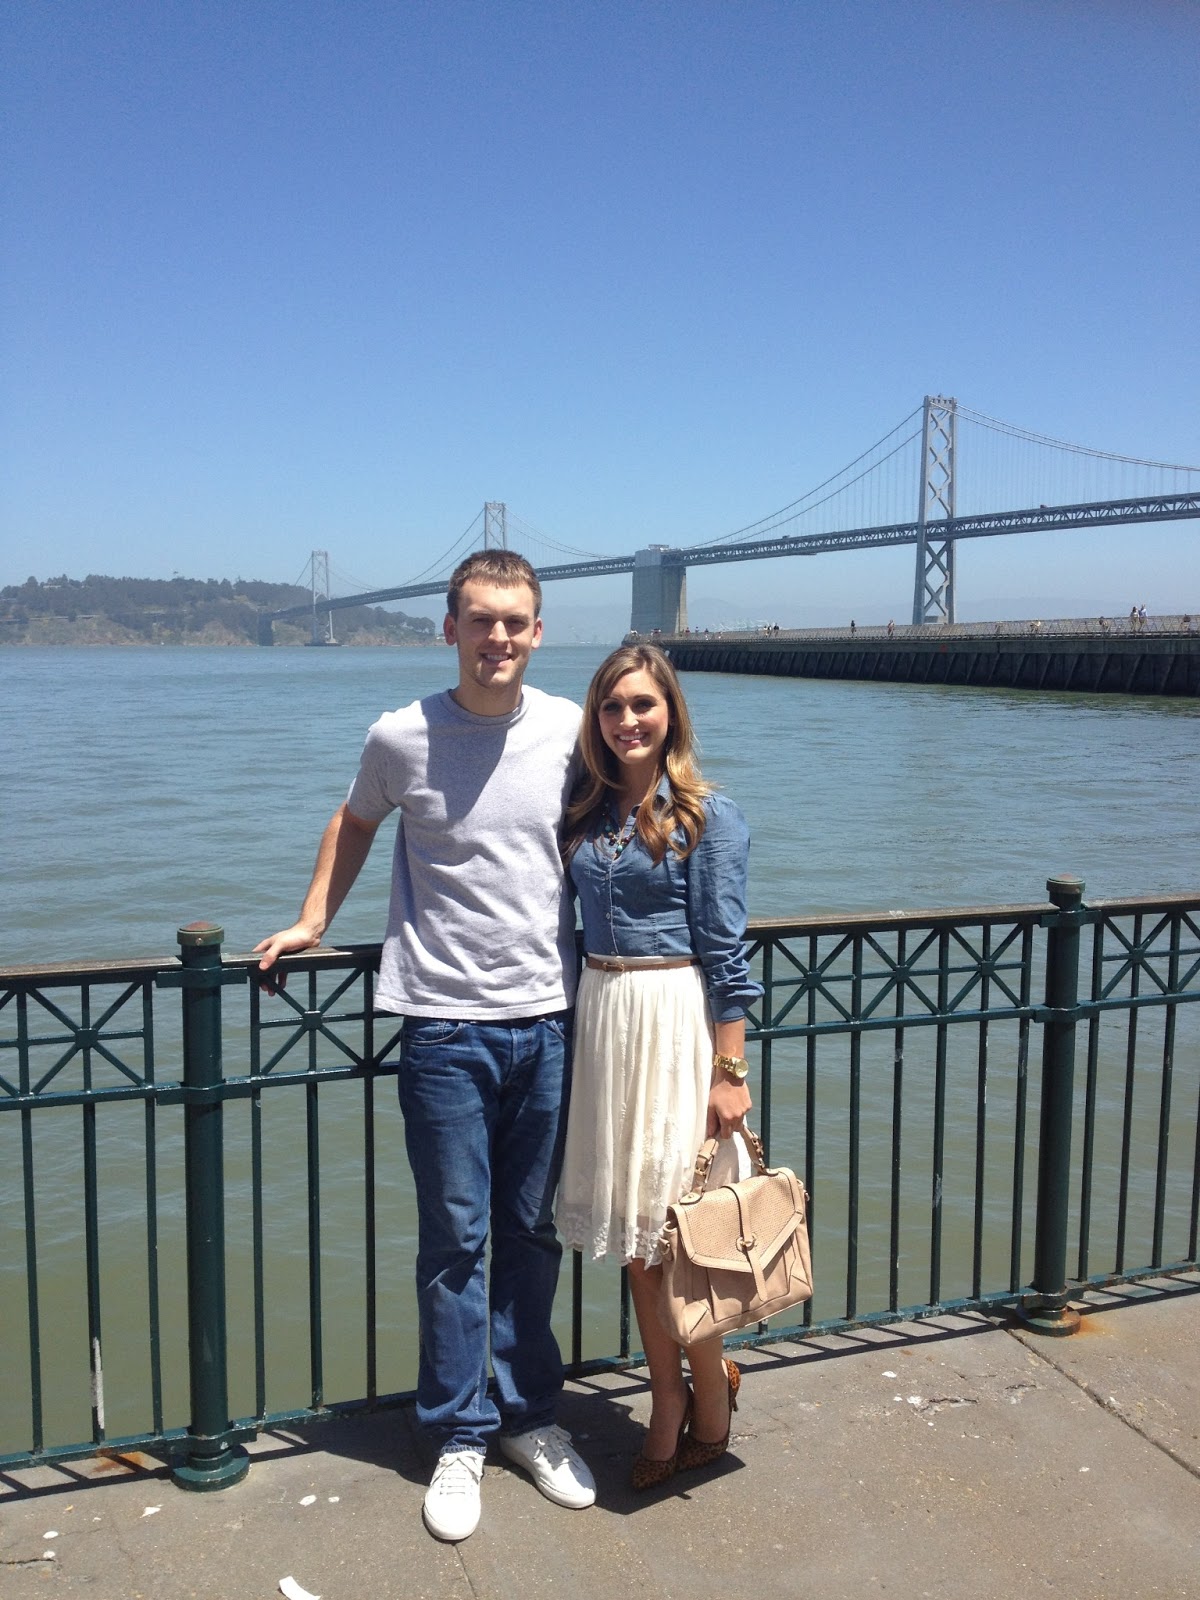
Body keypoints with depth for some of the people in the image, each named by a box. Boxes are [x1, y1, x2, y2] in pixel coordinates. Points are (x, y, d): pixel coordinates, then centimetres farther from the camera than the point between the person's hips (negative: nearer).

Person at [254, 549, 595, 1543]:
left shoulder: (570, 732, -2)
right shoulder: (403, 738, -6)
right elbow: (357, 823, 14)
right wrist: (313, 921, 10)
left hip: (549, 1020, 2)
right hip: (447, 1025, -2)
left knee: (532, 1234, 14)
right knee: (455, 1241, 6)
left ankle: (530, 1417, 32)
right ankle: (458, 1438, 24)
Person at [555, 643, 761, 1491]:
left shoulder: (709, 817, -7)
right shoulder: (588, 810, 9)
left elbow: (725, 952, -9)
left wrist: (731, 1070, -12)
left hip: (677, 1022, -6)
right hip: (601, 1015, 6)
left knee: (675, 1224, 1)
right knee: (635, 1229, 13)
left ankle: (710, 1413, 24)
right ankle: (669, 1400, 31)